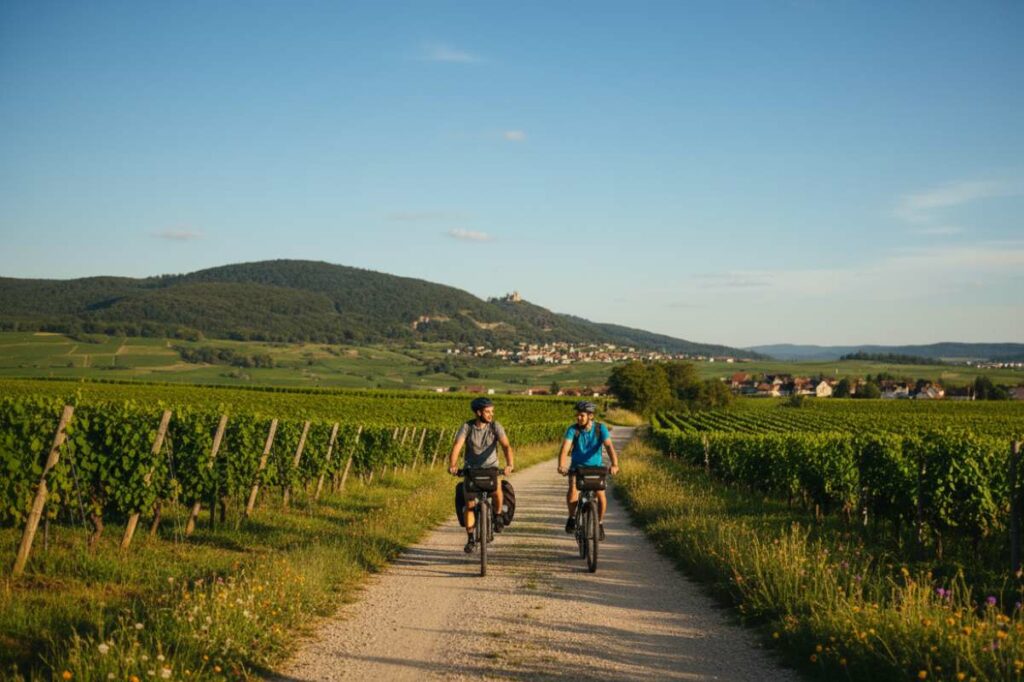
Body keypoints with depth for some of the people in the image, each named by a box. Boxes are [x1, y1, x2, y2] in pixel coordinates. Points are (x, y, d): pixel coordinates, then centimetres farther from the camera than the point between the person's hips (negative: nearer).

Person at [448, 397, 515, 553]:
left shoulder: (495, 426, -13)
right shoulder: (467, 427, -13)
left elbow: (506, 446, -25)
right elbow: (457, 446, -24)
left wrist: (510, 464, -43)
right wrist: (452, 465, -42)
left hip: (491, 467, -1)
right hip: (471, 469, 1)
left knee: (497, 489, -31)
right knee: (470, 504, -4)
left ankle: (498, 515, -3)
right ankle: (471, 539, 11)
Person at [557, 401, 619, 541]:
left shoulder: (600, 428, -12)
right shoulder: (573, 430, -13)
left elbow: (609, 446, -25)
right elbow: (565, 449, -25)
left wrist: (614, 464, -42)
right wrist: (561, 466, -44)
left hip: (596, 467, 0)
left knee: (601, 494, -19)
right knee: (572, 493, -27)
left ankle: (600, 523, 7)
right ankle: (572, 516, 3)